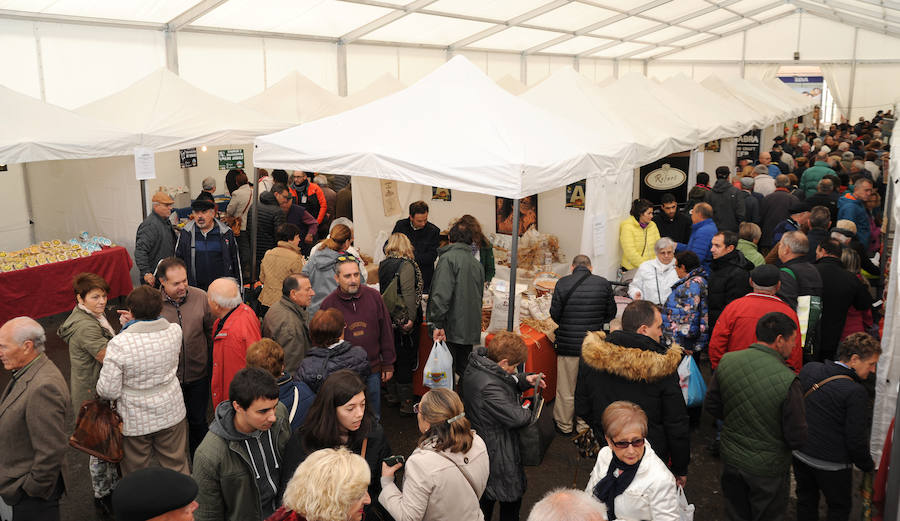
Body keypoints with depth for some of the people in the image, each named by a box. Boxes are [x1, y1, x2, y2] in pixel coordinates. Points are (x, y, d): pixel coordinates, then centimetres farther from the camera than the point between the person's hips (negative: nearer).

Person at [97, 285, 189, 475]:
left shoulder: (119, 344, -25)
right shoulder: (175, 331, -12)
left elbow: (108, 390, -20)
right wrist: (134, 324, 15)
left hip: (135, 421, -3)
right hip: (171, 412, 3)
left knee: (136, 474, 18)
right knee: (176, 466, 21)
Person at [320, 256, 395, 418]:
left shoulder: (374, 296, -2)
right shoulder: (328, 304, -6)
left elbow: (386, 332, 5)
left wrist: (388, 364, 5)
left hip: (373, 370, 2)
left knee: (374, 417, 15)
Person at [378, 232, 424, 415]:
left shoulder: (383, 265, 7)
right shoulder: (406, 265, -16)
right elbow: (409, 294, -21)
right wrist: (411, 318, -18)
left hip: (388, 317, 7)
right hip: (405, 320, -7)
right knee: (406, 359, -1)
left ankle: (392, 393, 30)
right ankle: (406, 402, 5)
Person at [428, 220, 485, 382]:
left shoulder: (448, 258, -10)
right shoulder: (477, 264, 13)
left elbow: (442, 294, -19)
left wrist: (438, 324, -17)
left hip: (451, 331, -7)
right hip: (471, 331, 7)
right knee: (464, 372, 16)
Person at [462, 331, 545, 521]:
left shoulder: (478, 366, -3)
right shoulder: (488, 386, -34)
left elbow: (506, 382, 16)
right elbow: (515, 417, -30)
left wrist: (525, 380, -1)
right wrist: (528, 412, -9)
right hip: (498, 452, -10)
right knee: (513, 493, 10)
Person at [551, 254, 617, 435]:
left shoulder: (563, 283, -10)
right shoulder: (604, 284, -4)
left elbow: (554, 314, -6)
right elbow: (611, 314, 4)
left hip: (568, 344, -2)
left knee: (566, 388, 12)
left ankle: (564, 425, 26)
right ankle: (585, 425, 29)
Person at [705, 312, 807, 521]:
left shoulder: (726, 362, -13)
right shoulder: (787, 380, -27)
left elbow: (712, 406, 0)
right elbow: (797, 439, -20)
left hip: (731, 460, 4)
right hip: (768, 468, -4)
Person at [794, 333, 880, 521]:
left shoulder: (809, 369, -6)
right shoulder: (856, 392, -23)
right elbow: (856, 440, -18)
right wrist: (868, 465, 1)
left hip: (800, 454, 5)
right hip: (832, 463, -5)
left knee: (806, 500, 24)